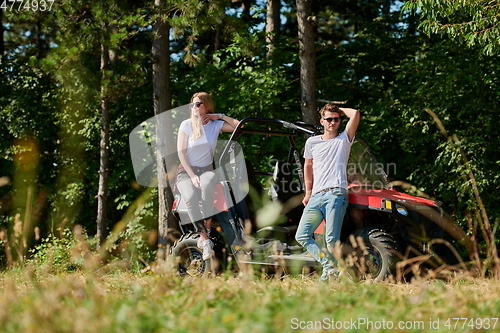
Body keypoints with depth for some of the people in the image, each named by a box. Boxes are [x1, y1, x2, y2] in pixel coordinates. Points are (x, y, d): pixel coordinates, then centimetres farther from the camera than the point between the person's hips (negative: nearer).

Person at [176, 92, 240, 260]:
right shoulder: (186, 124, 2)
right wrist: (192, 176, -13)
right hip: (186, 171, -1)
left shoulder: (215, 125, 5)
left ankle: (207, 226, -33)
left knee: (208, 184, -39)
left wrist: (221, 116, -5)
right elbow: (181, 152, -4)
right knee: (190, 197, -34)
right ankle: (204, 238, -33)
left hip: (207, 170, 1)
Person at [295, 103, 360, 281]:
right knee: (302, 236, -6)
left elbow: (355, 114, -4)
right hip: (316, 196, 5)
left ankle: (332, 269, 1)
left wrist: (339, 110, 13)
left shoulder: (344, 139, 9)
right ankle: (329, 267, -5)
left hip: (336, 194, -4)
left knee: (331, 239, -12)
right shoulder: (312, 142, 17)